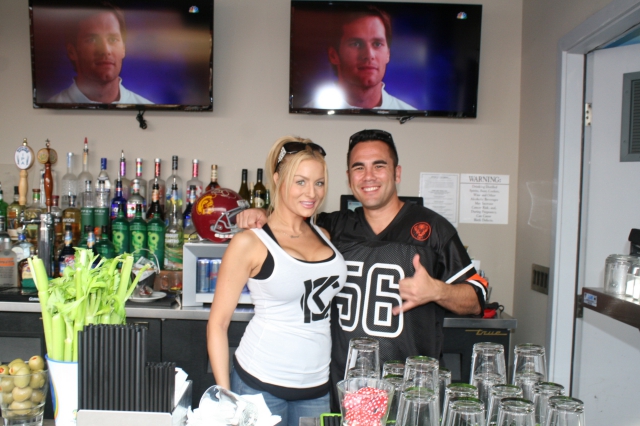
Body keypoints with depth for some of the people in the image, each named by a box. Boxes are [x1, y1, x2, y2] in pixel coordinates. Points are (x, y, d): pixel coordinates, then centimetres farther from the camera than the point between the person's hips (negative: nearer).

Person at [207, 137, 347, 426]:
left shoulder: (324, 236, 7)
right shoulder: (250, 243, -8)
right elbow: (217, 324, -6)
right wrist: (225, 397, -8)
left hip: (318, 387, 5)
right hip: (260, 383, -5)